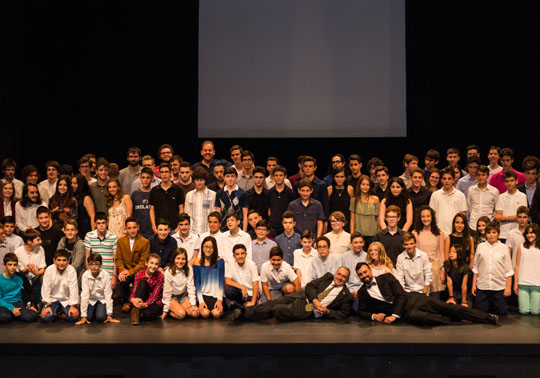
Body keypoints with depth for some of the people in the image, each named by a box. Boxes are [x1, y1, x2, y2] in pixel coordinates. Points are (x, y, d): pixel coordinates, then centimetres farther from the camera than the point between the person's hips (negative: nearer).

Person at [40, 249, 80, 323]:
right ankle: (56, 312, 14)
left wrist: (73, 306, -17)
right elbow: (46, 288, -12)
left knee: (73, 317, -21)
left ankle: (63, 312, 14)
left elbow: (73, 288, -15)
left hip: (66, 300, 0)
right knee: (47, 317, -22)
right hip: (52, 299, 0)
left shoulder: (72, 271, -16)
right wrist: (47, 305, -14)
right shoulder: (49, 270, -13)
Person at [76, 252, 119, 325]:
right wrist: (83, 316, -21)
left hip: (102, 299, -1)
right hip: (91, 300, 1)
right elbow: (84, 295, -21)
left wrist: (109, 315, -19)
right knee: (89, 317, -19)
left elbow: (108, 295, -19)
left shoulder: (106, 275, -22)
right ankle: (94, 312, 16)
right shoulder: (85, 276, -21)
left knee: (101, 317, -21)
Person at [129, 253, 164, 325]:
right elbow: (134, 291, -12)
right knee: (143, 282, -27)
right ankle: (136, 311, -30)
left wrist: (145, 304, -35)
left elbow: (155, 295, -17)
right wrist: (132, 299, -36)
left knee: (147, 314, -38)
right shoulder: (139, 274, -7)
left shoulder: (160, 276, -10)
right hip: (141, 300, 2)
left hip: (155, 302, -2)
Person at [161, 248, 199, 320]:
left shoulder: (189, 269, -11)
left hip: (184, 296, 3)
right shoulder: (169, 272, -17)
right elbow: (167, 291, -10)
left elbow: (191, 287, -7)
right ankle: (170, 312, 2)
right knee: (181, 314, -28)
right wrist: (165, 310, -8)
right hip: (172, 297, -3)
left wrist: (193, 304, -13)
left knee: (195, 313, -20)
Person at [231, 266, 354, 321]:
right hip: (303, 298, 5)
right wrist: (315, 301, -10)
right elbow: (310, 286, 7)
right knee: (275, 303, -17)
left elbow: (343, 313, 4)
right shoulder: (328, 277, 13)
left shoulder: (346, 296, 4)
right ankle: (245, 309, -17)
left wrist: (327, 312, -11)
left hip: (309, 311, -5)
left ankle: (245, 314, -22)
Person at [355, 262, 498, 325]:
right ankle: (451, 321, -15)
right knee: (413, 316, -35)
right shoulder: (362, 293, 9)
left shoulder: (387, 277, 2)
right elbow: (361, 311, 15)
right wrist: (373, 316, -7)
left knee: (446, 307, -12)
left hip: (412, 299, 0)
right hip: (405, 312, 0)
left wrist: (394, 315, -14)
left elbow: (401, 295, -4)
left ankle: (488, 318, -8)